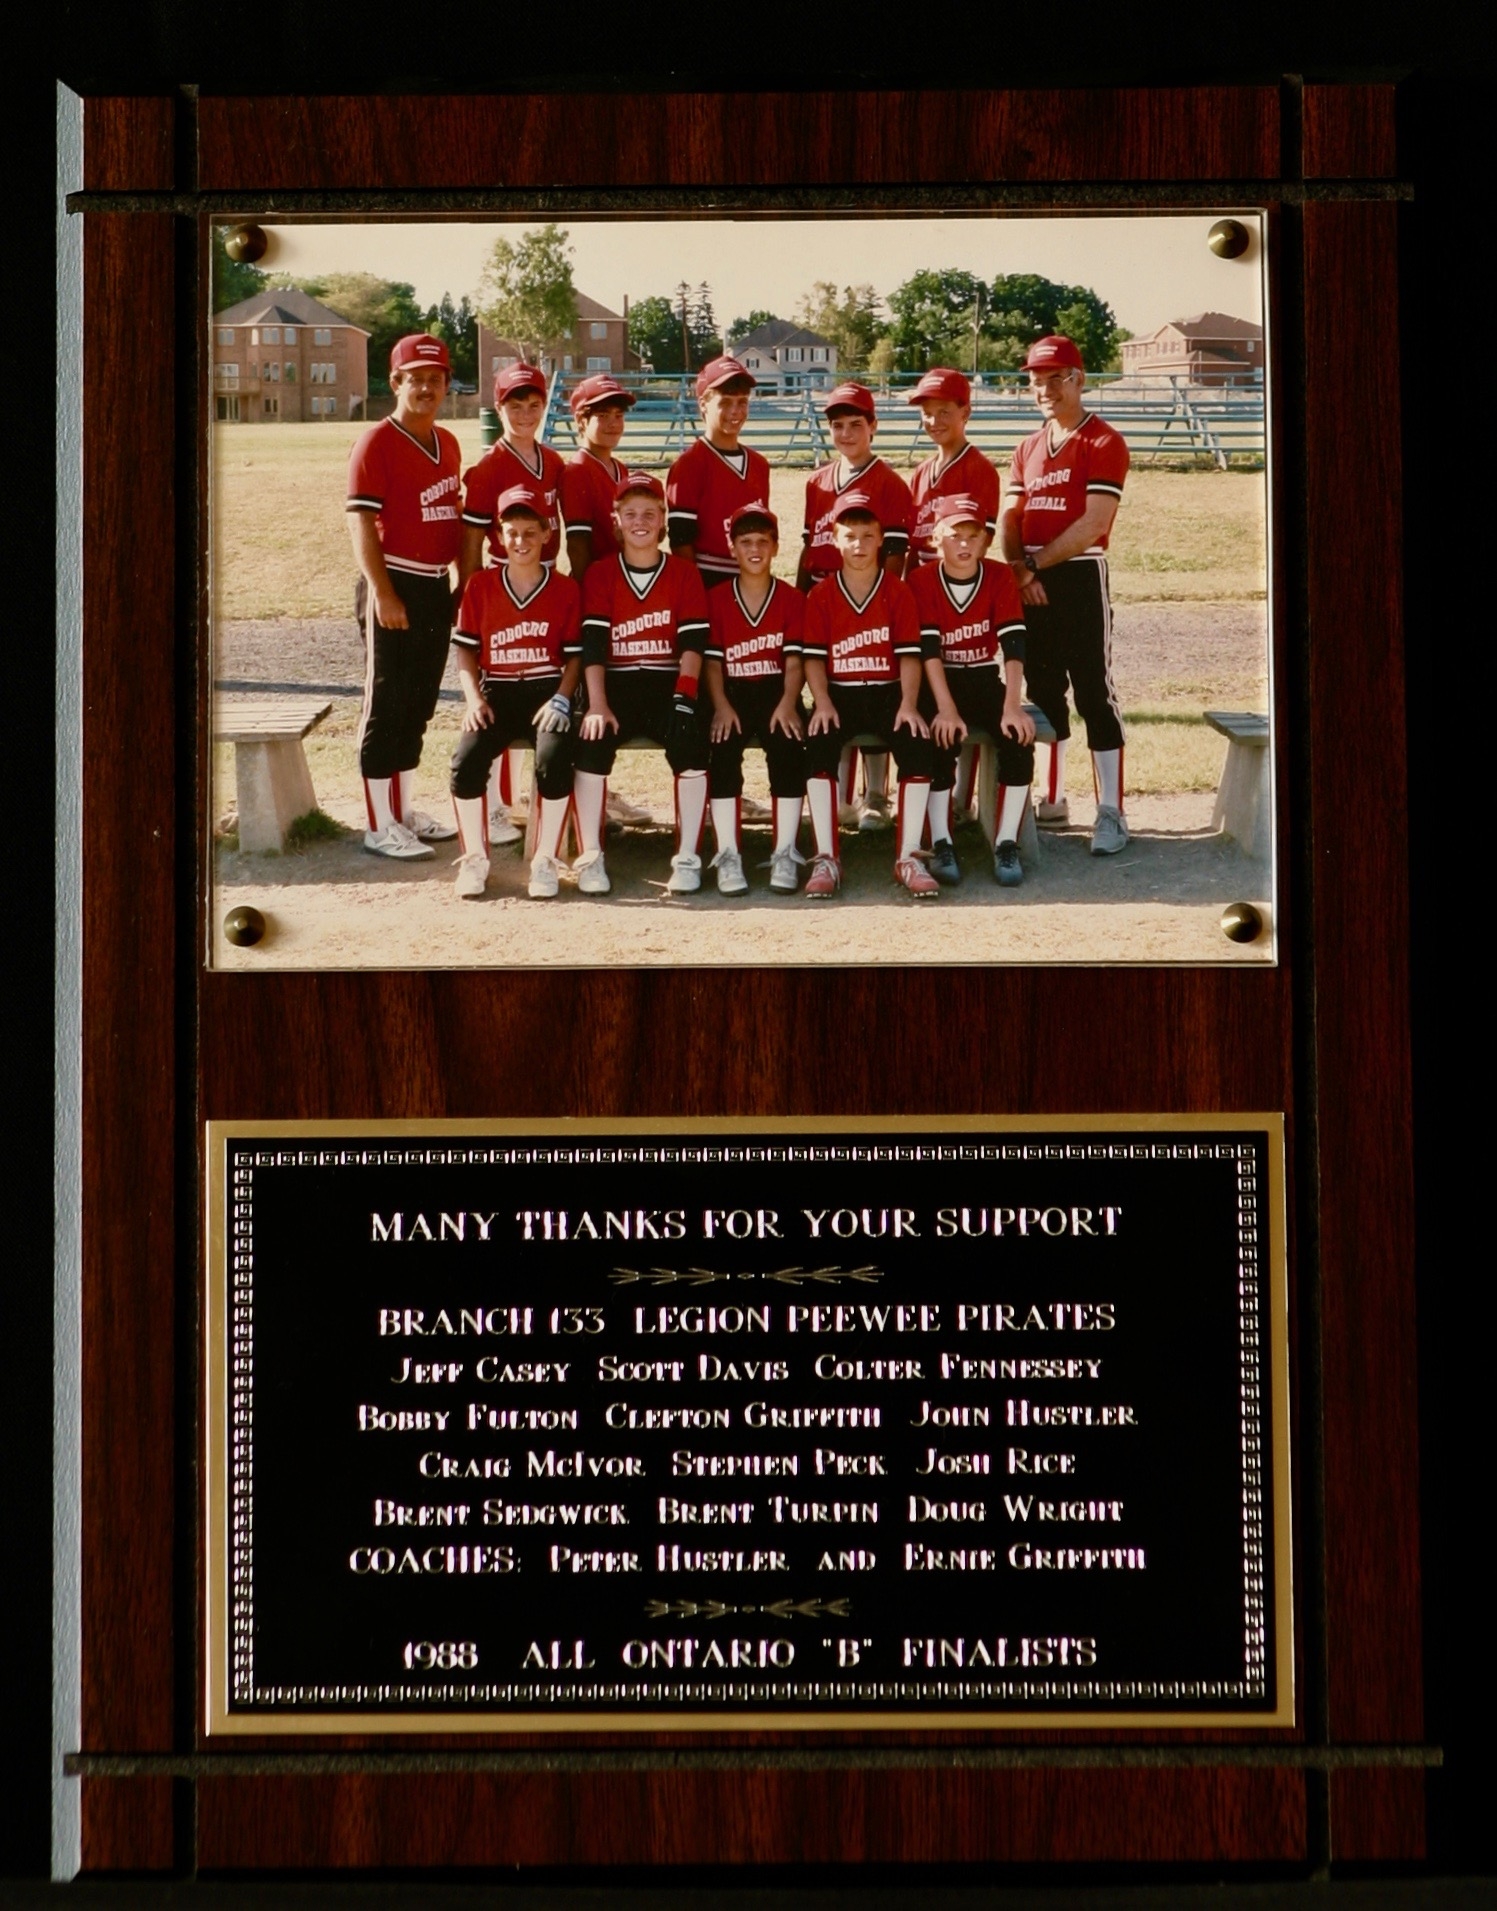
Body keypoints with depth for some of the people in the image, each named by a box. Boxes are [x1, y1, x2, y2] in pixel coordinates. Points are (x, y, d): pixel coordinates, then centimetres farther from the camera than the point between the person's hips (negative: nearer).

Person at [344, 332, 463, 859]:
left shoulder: (447, 444, 13)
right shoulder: (376, 442, -10)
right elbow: (362, 523, -15)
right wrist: (383, 594, -21)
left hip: (437, 587, 8)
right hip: (395, 587, -8)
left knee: (419, 706, 14)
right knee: (387, 707, -3)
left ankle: (404, 811, 24)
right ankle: (380, 826, 2)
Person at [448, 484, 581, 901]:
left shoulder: (565, 589, 4)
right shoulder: (480, 586, 7)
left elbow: (575, 655, 4)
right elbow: (465, 649, 8)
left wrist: (560, 700, -11)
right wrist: (474, 698, -7)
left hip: (547, 691, -1)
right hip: (498, 693, 1)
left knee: (554, 758, -30)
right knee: (466, 759, -24)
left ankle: (545, 861, -16)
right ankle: (475, 859, -8)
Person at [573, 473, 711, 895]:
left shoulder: (684, 573, 7)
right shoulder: (600, 575, 7)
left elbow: (693, 641, -2)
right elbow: (592, 642, -5)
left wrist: (684, 696, -19)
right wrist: (597, 704, -19)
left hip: (668, 683, 0)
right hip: (616, 684, 0)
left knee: (692, 743, -28)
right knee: (592, 743, -28)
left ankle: (687, 860, -20)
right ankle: (590, 859, -21)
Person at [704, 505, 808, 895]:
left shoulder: (792, 600, 7)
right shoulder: (717, 600, 8)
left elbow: (794, 660, 0)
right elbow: (712, 660, 2)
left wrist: (788, 704, -18)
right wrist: (721, 706, -14)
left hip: (775, 692, 0)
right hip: (732, 692, 0)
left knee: (789, 751, -28)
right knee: (722, 753, -28)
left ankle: (785, 855, -23)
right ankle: (728, 856, -25)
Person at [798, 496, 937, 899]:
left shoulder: (899, 593, 5)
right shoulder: (821, 596, 6)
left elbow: (909, 654, 0)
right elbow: (813, 657, 1)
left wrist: (908, 704, -14)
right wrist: (822, 703, -14)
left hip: (888, 692, 0)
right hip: (838, 694, 0)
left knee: (917, 744, -27)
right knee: (819, 745, -29)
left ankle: (909, 858, -23)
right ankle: (826, 860, -28)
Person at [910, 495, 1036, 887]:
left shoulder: (1000, 577, -4)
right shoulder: (921, 581, -8)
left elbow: (1013, 644, -14)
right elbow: (928, 648, -17)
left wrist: (1012, 706, -27)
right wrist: (946, 709, -29)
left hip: (986, 681, 2)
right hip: (940, 684, -2)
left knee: (1019, 735, -26)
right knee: (941, 738, -32)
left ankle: (1007, 844, -20)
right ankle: (941, 845, -24)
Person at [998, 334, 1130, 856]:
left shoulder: (1102, 443, -7)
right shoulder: (1029, 448, 15)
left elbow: (1094, 524, -16)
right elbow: (1009, 519, 10)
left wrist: (1034, 564, -13)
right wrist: (1018, 568, -9)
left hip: (1080, 579, -7)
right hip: (1030, 586, 7)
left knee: (1095, 695, -8)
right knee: (1043, 692, 12)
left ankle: (1111, 813, -7)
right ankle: (1052, 802, 22)